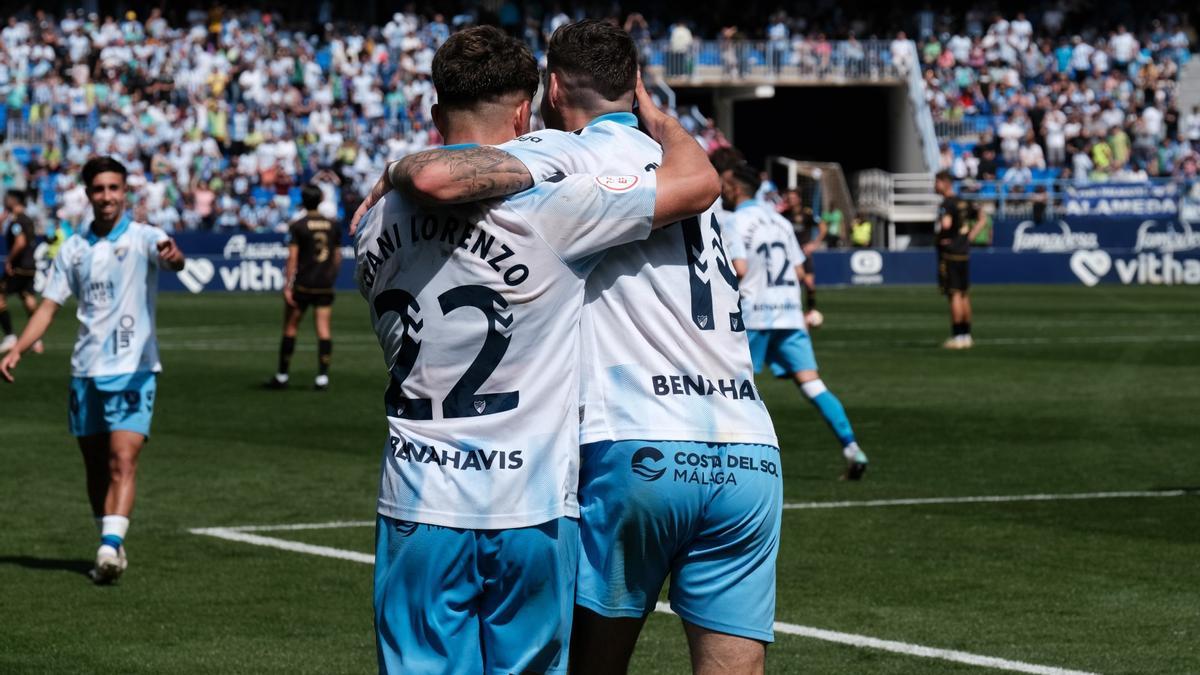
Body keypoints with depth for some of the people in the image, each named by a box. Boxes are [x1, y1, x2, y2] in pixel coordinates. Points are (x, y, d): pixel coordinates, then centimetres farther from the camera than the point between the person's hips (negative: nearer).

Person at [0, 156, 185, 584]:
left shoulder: (143, 237, -3)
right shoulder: (74, 248, 10)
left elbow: (168, 255, -26)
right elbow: (49, 306, 12)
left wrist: (173, 257, -51)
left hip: (134, 370, -5)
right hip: (86, 371, 5)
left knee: (123, 460, -17)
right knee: (96, 466, 10)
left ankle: (110, 547, -27)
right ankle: (112, 549, 21)